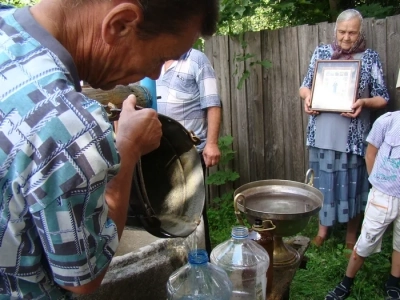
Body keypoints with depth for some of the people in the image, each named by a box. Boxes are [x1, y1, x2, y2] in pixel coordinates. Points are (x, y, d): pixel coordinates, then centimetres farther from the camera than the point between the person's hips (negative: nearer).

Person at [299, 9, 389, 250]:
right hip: (323, 134, 2)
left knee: (352, 183, 8)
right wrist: (307, 96, -11)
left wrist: (364, 103, -19)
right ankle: (323, 228, 32)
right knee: (323, 182, 12)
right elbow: (305, 86, 12)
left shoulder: (370, 58, 0)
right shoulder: (321, 52, 6)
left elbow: (383, 97, 1)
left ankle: (352, 235, 27)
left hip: (353, 136, -2)